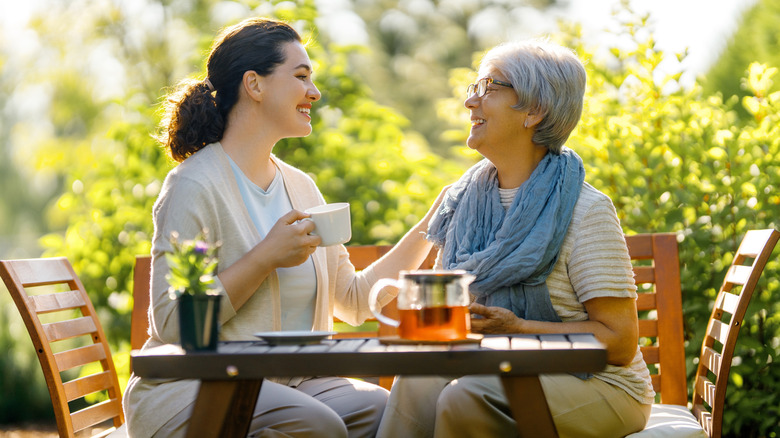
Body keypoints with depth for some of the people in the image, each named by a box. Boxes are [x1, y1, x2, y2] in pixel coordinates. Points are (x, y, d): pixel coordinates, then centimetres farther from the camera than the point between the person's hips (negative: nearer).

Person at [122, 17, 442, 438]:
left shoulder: (301, 187, 14)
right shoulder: (195, 185, -10)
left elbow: (353, 301, 15)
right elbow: (171, 323, -18)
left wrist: (430, 226, 12)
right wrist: (267, 257, -18)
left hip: (286, 383, 7)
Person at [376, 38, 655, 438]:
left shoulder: (585, 210, -11)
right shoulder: (466, 200, 8)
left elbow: (620, 342, -14)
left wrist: (516, 327, -23)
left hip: (593, 385, -5)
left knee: (465, 398, -32)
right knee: (419, 380, -27)